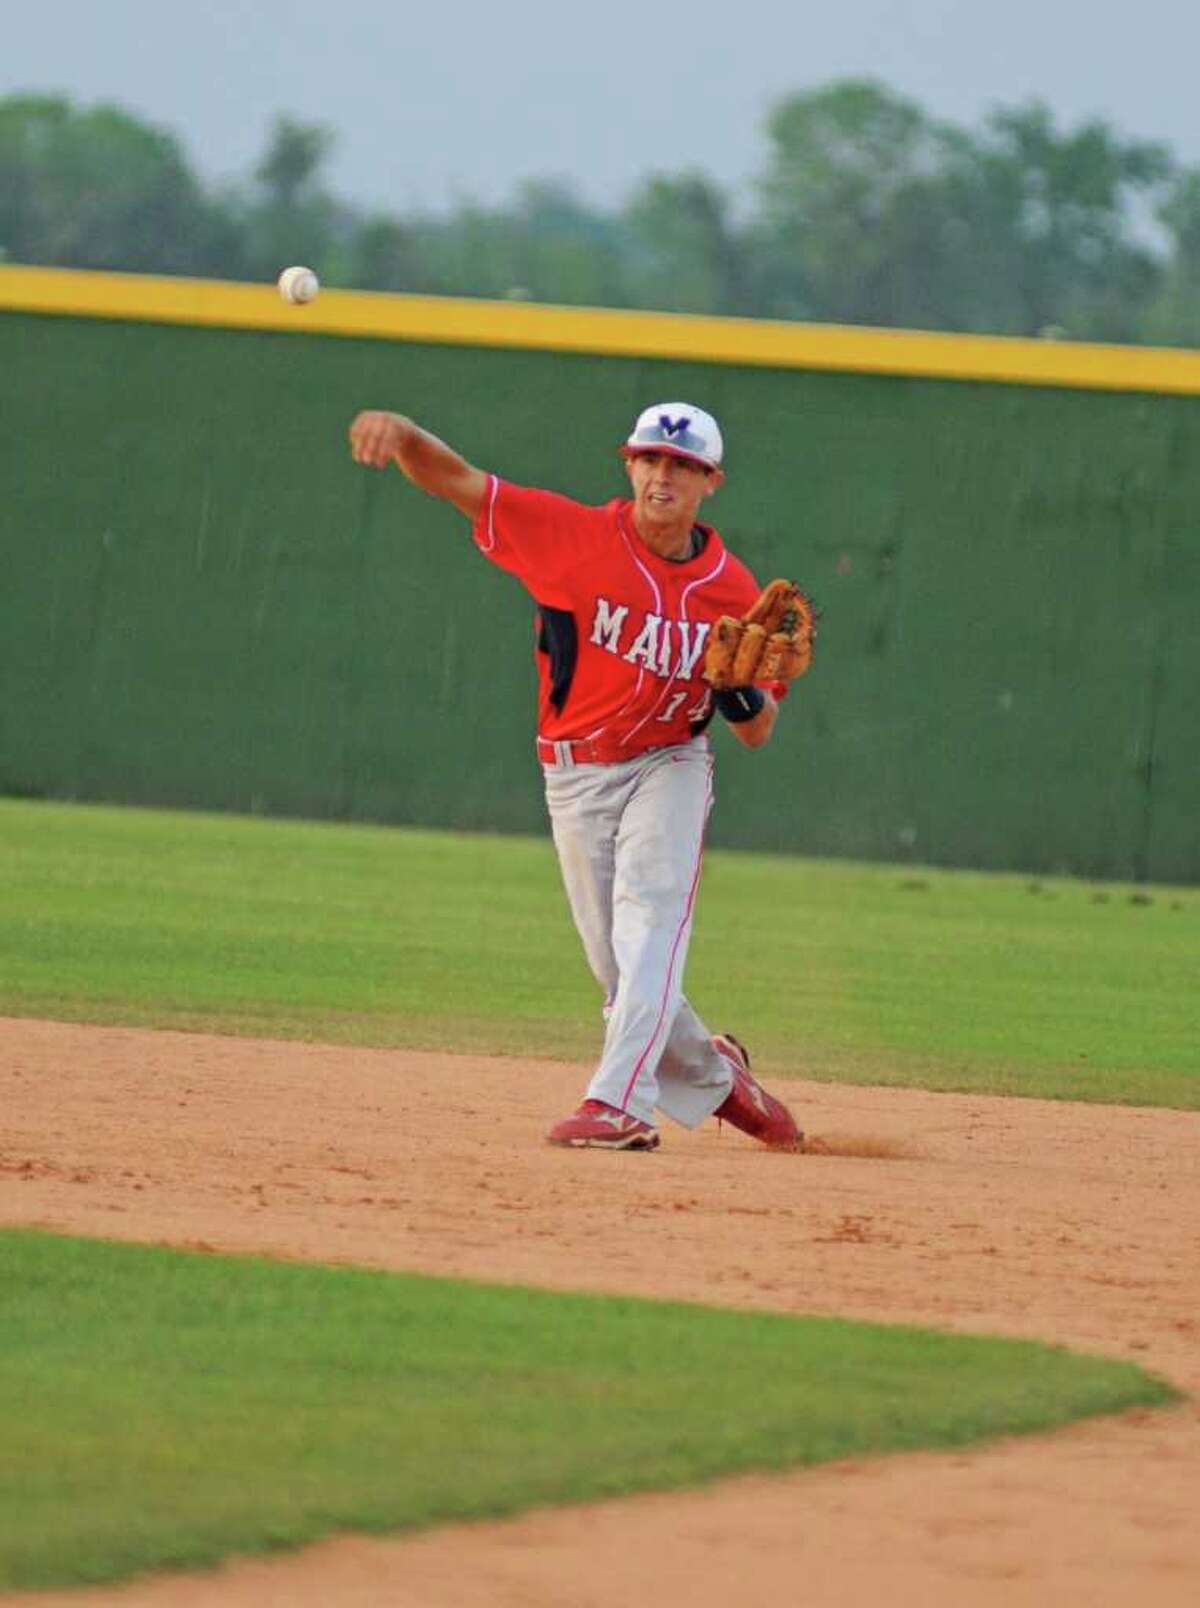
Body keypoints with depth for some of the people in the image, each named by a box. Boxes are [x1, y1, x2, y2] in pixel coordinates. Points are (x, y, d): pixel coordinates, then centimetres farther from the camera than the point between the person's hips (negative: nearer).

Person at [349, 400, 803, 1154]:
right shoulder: (575, 534, -9)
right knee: (619, 967, 5)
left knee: (649, 920, -24)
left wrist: (746, 694, -21)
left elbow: (758, 734, 3)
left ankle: (621, 1104, -35)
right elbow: (457, 479, -15)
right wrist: (403, 433, -36)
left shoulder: (733, 591, -4)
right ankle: (713, 1077, 30)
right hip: (576, 774, 1)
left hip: (670, 766, -1)